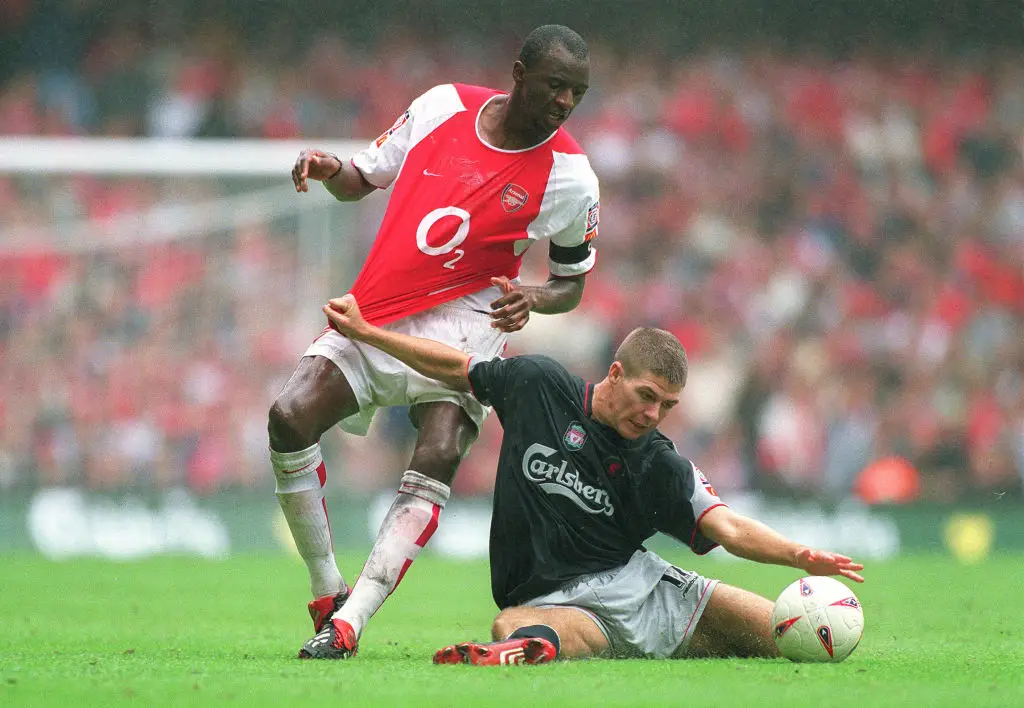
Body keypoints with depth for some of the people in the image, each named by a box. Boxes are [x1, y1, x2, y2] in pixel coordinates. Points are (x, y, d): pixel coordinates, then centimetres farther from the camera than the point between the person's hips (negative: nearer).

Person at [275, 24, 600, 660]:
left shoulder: (570, 174, -4)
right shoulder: (444, 106, 1)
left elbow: (573, 283, 7)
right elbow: (364, 179, 14)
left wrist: (533, 299, -16)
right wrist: (329, 169, -9)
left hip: (463, 320, -3)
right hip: (374, 314, 3)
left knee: (438, 458, -27)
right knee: (290, 418, -17)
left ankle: (347, 625, -31)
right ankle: (327, 594, -1)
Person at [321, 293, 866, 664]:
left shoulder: (662, 468, -3)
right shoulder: (539, 384, -1)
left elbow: (728, 528, -13)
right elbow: (457, 369, 14)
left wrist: (799, 556, -32)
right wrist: (365, 331, 16)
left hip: (634, 580, 3)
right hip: (552, 599, -3)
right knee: (512, 626, -45)